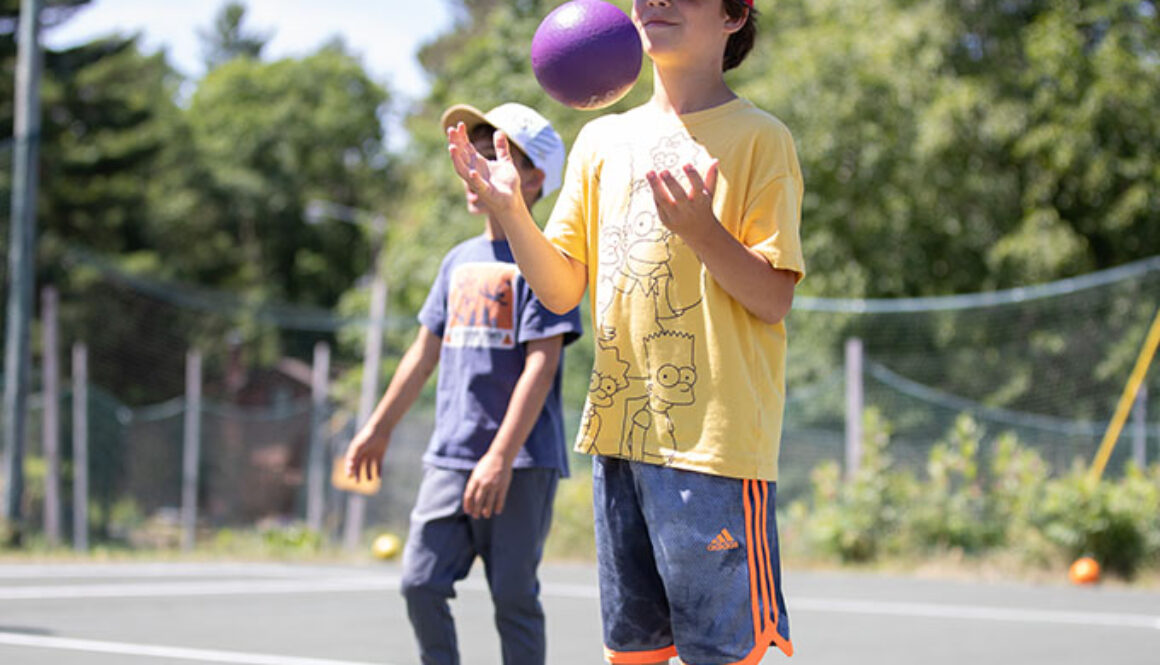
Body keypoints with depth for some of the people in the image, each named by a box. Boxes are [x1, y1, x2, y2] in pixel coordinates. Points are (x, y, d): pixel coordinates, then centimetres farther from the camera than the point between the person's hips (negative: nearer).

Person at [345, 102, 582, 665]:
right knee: (420, 582, -1)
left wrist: (502, 456, -22)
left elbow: (541, 364, -16)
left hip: (521, 462, -6)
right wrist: (379, 428, 26)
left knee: (513, 595, -1)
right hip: (449, 456, 6)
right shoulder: (460, 261, 15)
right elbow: (425, 352, 24)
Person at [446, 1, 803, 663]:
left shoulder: (758, 138, -3)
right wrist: (510, 210, -6)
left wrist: (703, 232, -25)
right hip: (619, 431, 6)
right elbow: (563, 291, 10)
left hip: (715, 437, -5)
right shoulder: (602, 140, 13)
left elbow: (774, 299, -8)